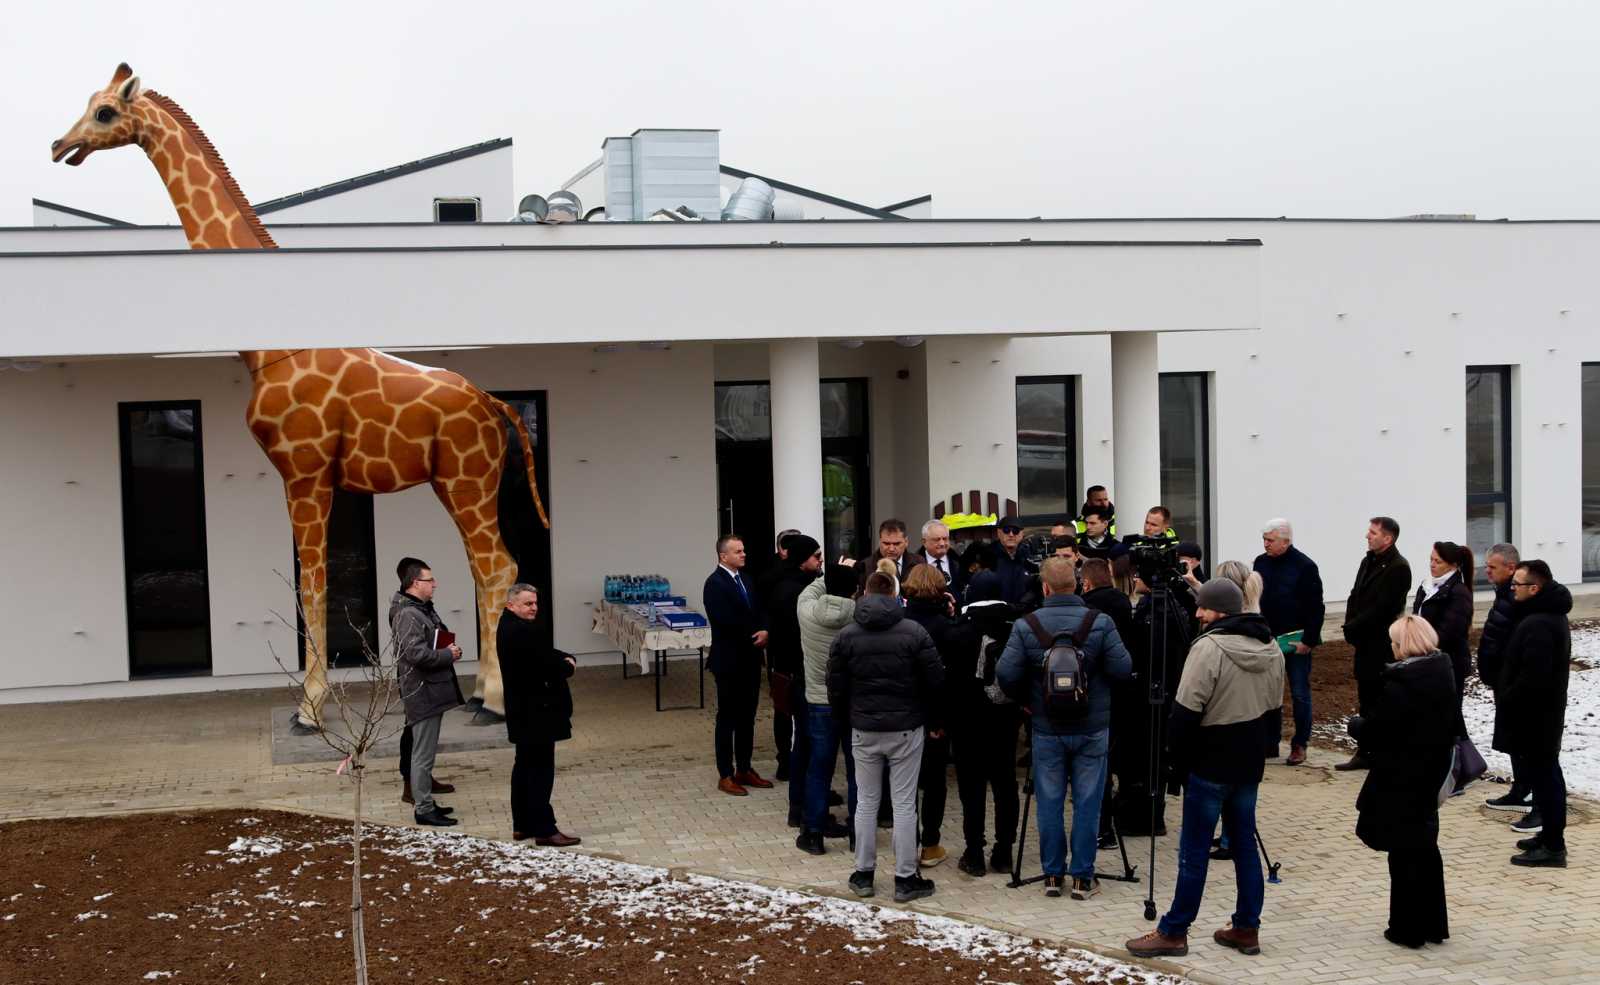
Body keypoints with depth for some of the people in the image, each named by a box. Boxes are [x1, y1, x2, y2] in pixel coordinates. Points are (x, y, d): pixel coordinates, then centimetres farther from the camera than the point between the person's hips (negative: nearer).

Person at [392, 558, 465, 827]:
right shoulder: (407, 614, -18)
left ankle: (427, 803, 26)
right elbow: (417, 653, -27)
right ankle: (424, 810, 2)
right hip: (423, 693, -10)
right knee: (423, 754, -4)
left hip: (433, 692, 10)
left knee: (426, 752, 17)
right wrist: (448, 654, -15)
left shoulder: (423, 610, 15)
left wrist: (449, 649, 8)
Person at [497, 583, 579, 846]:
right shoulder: (522, 631, -22)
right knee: (540, 770, -6)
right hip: (535, 711, -11)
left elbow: (544, 655, 15)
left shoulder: (510, 625, 11)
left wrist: (566, 659, -3)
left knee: (525, 765, 15)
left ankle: (522, 825, 21)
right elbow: (547, 667, -23)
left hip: (523, 710, 11)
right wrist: (568, 666, -3)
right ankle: (544, 830, -4)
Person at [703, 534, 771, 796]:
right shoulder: (715, 583, -14)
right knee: (727, 718, 2)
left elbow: (757, 612, 11)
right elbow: (725, 622, -22)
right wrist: (754, 635, -12)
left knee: (747, 717, 13)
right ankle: (726, 775, 9)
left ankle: (744, 769, 22)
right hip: (729, 661, -7)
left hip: (750, 659, 7)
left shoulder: (744, 579, 11)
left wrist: (765, 631, -10)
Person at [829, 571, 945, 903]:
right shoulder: (915, 633, -7)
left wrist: (845, 720, 16)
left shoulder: (845, 636, -2)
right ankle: (905, 879, 7)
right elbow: (935, 682, -4)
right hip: (906, 729, -2)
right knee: (904, 804, 3)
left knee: (866, 802, 12)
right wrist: (936, 721, 9)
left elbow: (836, 688, 1)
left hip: (863, 730, 2)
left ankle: (863, 875, 17)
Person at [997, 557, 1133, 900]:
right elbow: (1123, 669, -11)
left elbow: (1006, 674, -12)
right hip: (1092, 728, 0)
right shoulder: (1100, 623, -9)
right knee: (1087, 802, 6)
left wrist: (1023, 699, 6)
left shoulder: (1025, 626, -8)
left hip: (1046, 729, 0)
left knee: (1049, 802, 10)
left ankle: (1052, 875, 16)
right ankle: (1082, 877, 10)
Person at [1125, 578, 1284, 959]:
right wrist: (1261, 750, 20)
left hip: (1210, 765, -7)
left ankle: (1173, 932, 6)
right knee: (1245, 844, 14)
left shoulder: (1209, 648, -18)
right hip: (1250, 763, 8)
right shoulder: (1271, 649, 8)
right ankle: (1247, 928, 18)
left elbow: (1186, 712, -17)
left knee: (1194, 852, -1)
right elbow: (1274, 711, 14)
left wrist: (1180, 760, -5)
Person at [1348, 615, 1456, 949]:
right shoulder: (1444, 674, 1)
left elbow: (1372, 731, -20)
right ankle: (1433, 923, 28)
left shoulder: (1397, 685, -23)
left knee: (1404, 853, 3)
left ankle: (1408, 928, 12)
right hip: (1432, 773, 8)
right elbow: (1448, 725, 11)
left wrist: (1354, 723, 2)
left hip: (1400, 779, -8)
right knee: (1426, 848, 19)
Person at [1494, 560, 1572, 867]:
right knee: (1546, 774, 17)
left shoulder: (1537, 624, -24)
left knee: (1542, 776, -4)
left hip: (1533, 715, -11)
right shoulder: (1551, 615, 11)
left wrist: (1504, 701, -14)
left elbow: (1531, 678, -28)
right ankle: (1550, 835, 27)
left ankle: (1552, 846, 1)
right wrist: (1507, 697, 16)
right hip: (1543, 712, 11)